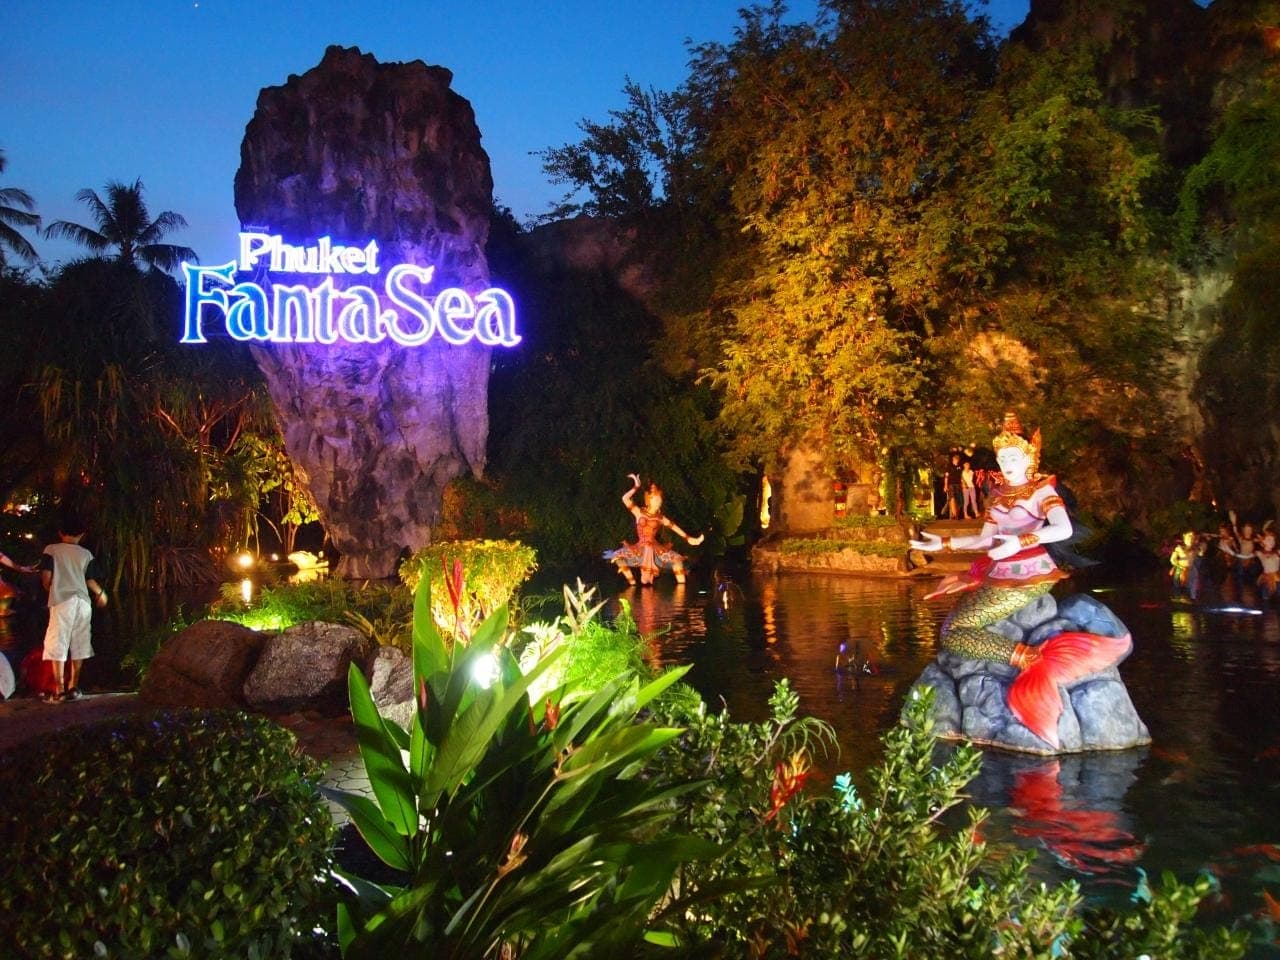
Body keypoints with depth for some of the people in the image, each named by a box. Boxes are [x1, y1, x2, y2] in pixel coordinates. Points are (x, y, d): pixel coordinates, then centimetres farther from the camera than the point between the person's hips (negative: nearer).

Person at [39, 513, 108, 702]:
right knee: (78, 645, 10)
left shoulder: (51, 550, 2)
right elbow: (91, 580, 8)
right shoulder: (86, 554, 9)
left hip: (62, 601, -3)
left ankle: (59, 690, -7)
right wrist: (101, 593, 27)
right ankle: (73, 687, 13)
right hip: (83, 601, 3)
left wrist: (50, 590, 17)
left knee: (57, 645, -1)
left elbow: (46, 577, -4)